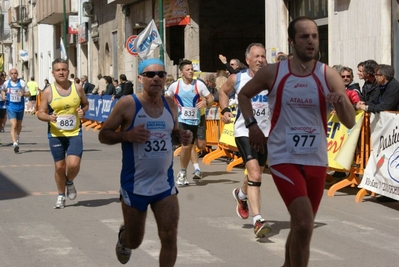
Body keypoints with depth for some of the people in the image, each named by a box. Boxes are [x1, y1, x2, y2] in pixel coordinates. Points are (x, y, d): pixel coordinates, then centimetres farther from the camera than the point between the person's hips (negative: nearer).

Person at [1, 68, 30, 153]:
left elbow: (28, 94, -1)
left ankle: (17, 136, 50)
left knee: (19, 125, 19)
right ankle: (15, 143, -25)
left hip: (20, 107, 1)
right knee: (13, 125, -17)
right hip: (10, 107, -1)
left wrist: (23, 94, -22)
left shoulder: (22, 83, -4)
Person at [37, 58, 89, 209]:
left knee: (74, 164, -14)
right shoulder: (48, 91, -4)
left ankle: (70, 182, 21)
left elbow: (86, 104, 16)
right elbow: (40, 113, 0)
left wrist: (83, 111, -7)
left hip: (74, 133, 0)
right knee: (59, 166, 7)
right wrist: (49, 117, -22)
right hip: (55, 134, 0)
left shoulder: (77, 88, 0)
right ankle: (61, 195, 28)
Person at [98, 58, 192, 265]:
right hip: (134, 185, -3)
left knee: (169, 237, -7)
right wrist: (127, 135, -26)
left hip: (165, 184, 3)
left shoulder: (170, 104, 2)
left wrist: (182, 137, -6)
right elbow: (103, 135, -8)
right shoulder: (127, 104, -12)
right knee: (134, 242, 13)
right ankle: (123, 235, 51)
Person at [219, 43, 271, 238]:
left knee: (256, 173, 20)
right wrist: (225, 110, -2)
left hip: (266, 132, 3)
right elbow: (223, 92, 14)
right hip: (244, 132, -3)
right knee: (254, 174, -19)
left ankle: (241, 194, 54)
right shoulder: (237, 79, -6)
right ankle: (257, 220, -19)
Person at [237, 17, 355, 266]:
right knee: (304, 223, -20)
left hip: (316, 160, 3)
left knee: (301, 225, 17)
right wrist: (252, 125, 1)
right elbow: (244, 95, 14)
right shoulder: (272, 72, -5)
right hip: (284, 158, -3)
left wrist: (342, 101, -26)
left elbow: (350, 122, -6)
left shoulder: (329, 76, -4)